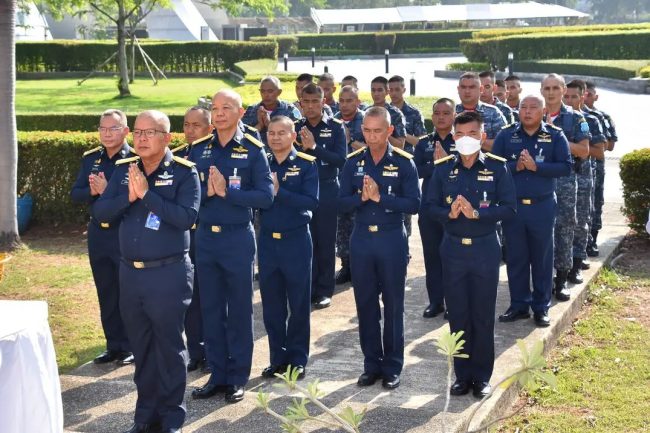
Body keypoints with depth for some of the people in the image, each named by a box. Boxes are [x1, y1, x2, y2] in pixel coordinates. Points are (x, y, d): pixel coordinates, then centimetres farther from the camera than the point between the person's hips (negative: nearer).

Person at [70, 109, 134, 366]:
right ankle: (114, 346, 24)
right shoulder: (90, 158, 8)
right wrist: (92, 191, -14)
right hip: (98, 235, 6)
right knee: (106, 295, 13)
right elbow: (75, 194, 6)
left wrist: (107, 190, -22)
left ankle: (130, 347, 16)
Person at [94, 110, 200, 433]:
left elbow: (187, 216, -21)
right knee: (141, 347, 14)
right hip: (130, 273, 5)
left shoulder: (183, 172, -9)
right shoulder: (124, 169, 7)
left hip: (169, 274, -5)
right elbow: (101, 211, 0)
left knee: (169, 346, 5)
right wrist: (127, 197, -17)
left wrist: (147, 194, -24)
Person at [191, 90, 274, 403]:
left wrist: (226, 191, -19)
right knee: (211, 309, 9)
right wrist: (206, 192, -15)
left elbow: (265, 196, -12)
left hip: (238, 238, -4)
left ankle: (238, 378, 16)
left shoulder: (252, 150, -5)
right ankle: (217, 374, 20)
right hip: (205, 237, 4)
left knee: (239, 309, 6)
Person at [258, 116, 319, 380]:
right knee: (271, 305, 9)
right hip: (267, 240, 4)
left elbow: (312, 202, -16)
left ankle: (298, 359, 16)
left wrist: (278, 192, -22)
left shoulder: (306, 164, -5)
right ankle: (277, 358, 20)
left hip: (296, 240, -3)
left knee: (298, 303, 6)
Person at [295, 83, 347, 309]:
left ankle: (324, 291, 12)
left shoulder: (335, 127, -2)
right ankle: (308, 288, 15)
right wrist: (301, 148, -17)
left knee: (325, 242, 4)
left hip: (327, 190, -2)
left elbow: (341, 160, -11)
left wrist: (314, 147, -19)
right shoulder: (297, 127, 6)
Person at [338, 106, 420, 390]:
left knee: (393, 305, 5)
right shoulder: (353, 162, 3)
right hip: (361, 240, 3)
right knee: (365, 304, 9)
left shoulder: (403, 162, -6)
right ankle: (371, 365, 20)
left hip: (392, 240, -3)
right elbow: (342, 202, 0)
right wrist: (362, 197, -19)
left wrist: (380, 197, -21)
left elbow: (413, 204, -12)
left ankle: (392, 368, 15)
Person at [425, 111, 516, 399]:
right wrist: (449, 213, -17)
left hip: (485, 249, -2)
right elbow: (430, 205, 3)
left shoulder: (497, 167, -3)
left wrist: (476, 213, -20)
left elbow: (509, 208, -7)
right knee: (457, 315, 7)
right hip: (453, 249, 2)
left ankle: (482, 377, 16)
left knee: (483, 316, 5)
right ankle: (462, 375, 19)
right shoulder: (443, 168, 3)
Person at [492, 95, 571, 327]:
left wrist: (536, 166, -17)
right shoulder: (506, 135, 4)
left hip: (542, 206, -1)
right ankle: (518, 305, 19)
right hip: (512, 205, 1)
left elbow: (565, 166, -8)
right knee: (516, 258, 8)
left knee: (542, 258, 6)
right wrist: (514, 166, -17)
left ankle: (541, 307, 16)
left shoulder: (555, 136, 0)